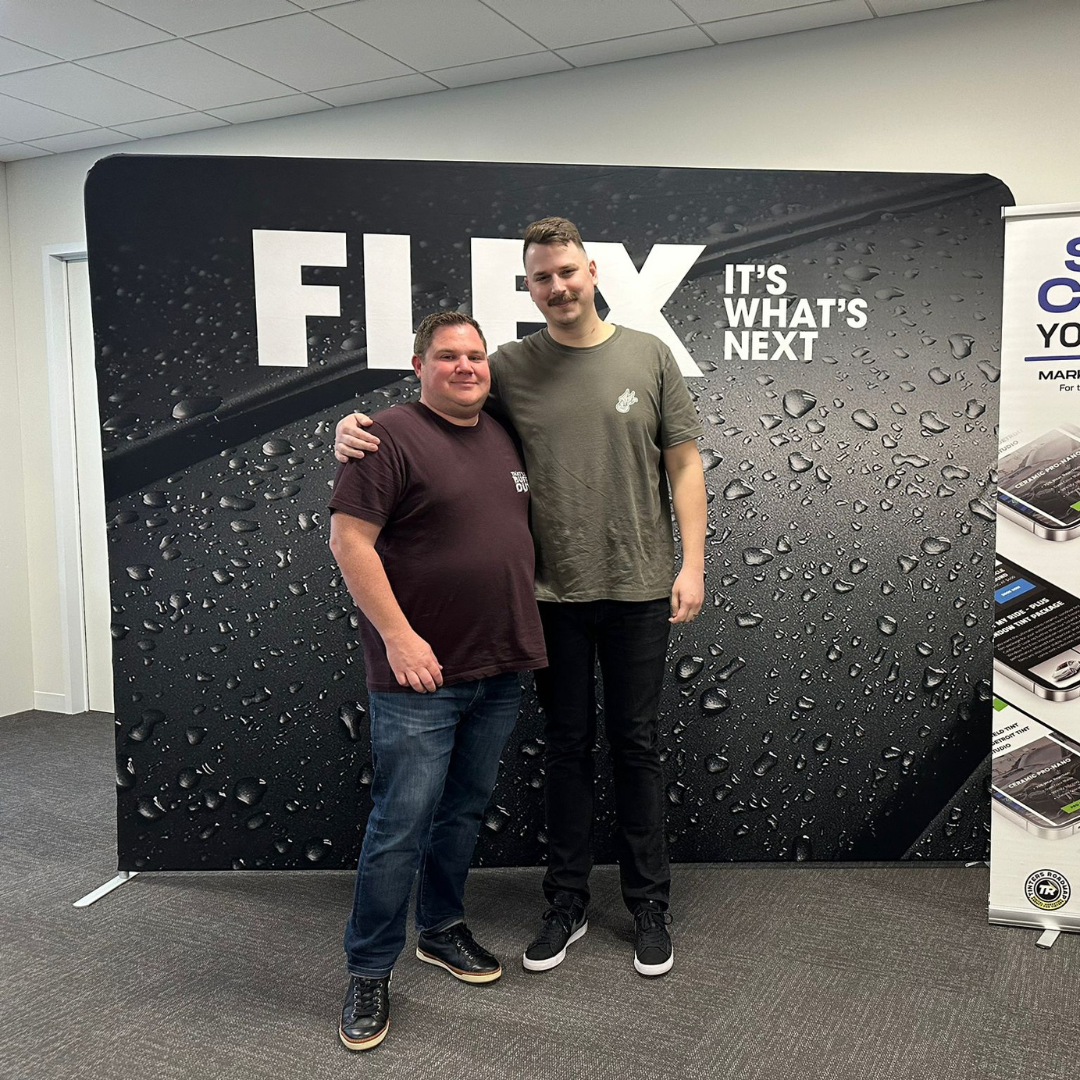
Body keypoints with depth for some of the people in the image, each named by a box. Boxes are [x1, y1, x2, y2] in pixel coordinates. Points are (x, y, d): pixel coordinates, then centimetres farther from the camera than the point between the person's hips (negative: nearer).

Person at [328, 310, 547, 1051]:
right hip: (422, 672, -7)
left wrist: (529, 630, 17)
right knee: (402, 824, -1)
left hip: (501, 668, 7)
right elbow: (349, 538, -15)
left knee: (466, 809, 18)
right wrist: (398, 635, -20)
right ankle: (370, 972, 15)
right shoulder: (392, 436, -10)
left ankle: (442, 928, 36)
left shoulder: (503, 436, 11)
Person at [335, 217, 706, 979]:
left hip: (639, 587, -1)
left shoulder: (649, 355, 0)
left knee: (636, 744, 10)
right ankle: (568, 903, 28)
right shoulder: (510, 368, 1)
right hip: (554, 592, 1)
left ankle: (649, 905, 26)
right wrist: (355, 429, -13)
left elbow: (684, 465, 2)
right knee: (567, 746, 12)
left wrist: (692, 564, -4)